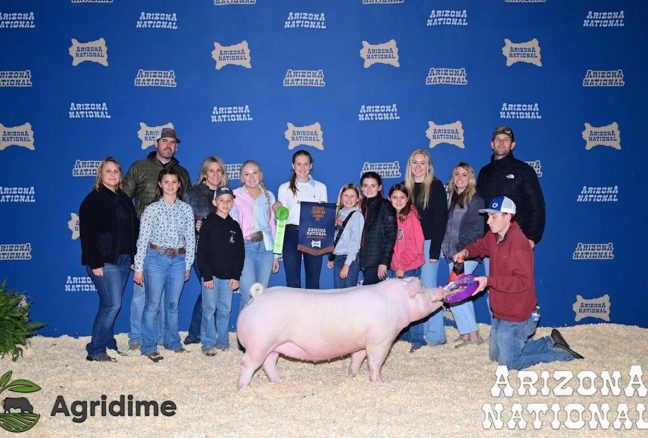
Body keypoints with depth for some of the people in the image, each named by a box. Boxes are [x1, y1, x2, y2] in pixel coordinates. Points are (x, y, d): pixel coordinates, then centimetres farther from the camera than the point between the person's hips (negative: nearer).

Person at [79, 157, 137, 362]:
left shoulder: (124, 199, 15)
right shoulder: (93, 199, -5)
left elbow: (133, 229, 17)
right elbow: (87, 233, -11)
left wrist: (134, 257, 10)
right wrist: (95, 263, -17)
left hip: (124, 260, 6)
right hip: (104, 261, -6)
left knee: (110, 305, 11)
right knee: (112, 304, -10)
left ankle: (108, 345, 20)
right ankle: (95, 350, 0)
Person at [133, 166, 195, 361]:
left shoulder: (186, 209, 5)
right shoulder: (152, 209, -3)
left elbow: (190, 239, 8)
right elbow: (143, 239, -3)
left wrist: (188, 265, 7)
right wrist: (138, 268, -5)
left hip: (178, 260, 3)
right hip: (156, 258, -3)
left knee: (173, 304, 11)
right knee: (153, 304, 0)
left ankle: (172, 342, 25)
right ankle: (149, 347, 8)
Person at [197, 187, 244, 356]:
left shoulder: (234, 226, 10)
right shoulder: (208, 223, -1)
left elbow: (240, 253, 10)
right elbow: (202, 252, -6)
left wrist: (236, 276, 2)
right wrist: (207, 276, -11)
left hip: (228, 276, 3)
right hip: (211, 275, -3)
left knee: (225, 310, 8)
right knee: (209, 309, -1)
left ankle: (222, 341, 18)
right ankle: (208, 343, 7)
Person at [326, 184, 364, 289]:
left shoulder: (357, 215, -7)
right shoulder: (339, 214, 13)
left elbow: (355, 241, -12)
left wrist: (347, 264, -16)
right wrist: (331, 258, 11)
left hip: (350, 259, -6)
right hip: (337, 258, 6)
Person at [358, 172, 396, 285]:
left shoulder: (385, 206, -4)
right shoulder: (361, 206, 14)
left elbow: (391, 236, -10)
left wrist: (384, 262, -15)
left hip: (377, 262, -6)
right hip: (364, 261, 6)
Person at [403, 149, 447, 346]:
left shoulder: (436, 186, -1)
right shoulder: (406, 187, 13)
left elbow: (440, 219, -8)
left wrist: (435, 250, -14)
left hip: (428, 243, -5)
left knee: (428, 287, -7)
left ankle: (435, 335, 0)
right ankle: (417, 333, 14)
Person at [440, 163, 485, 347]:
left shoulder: (475, 200, -6)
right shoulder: (453, 199, 16)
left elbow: (476, 230, -13)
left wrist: (462, 250, -18)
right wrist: (446, 248, 8)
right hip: (454, 255, 8)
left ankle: (472, 334, -4)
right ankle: (467, 333, 18)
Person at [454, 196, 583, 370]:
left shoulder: (518, 242, -25)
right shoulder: (494, 236, 0)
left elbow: (523, 281, -28)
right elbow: (481, 246, 22)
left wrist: (489, 281, -30)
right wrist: (466, 252, 0)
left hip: (516, 319, -9)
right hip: (500, 314, 10)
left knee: (509, 364, 5)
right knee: (495, 355, 24)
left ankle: (563, 354, 17)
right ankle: (551, 342, 29)